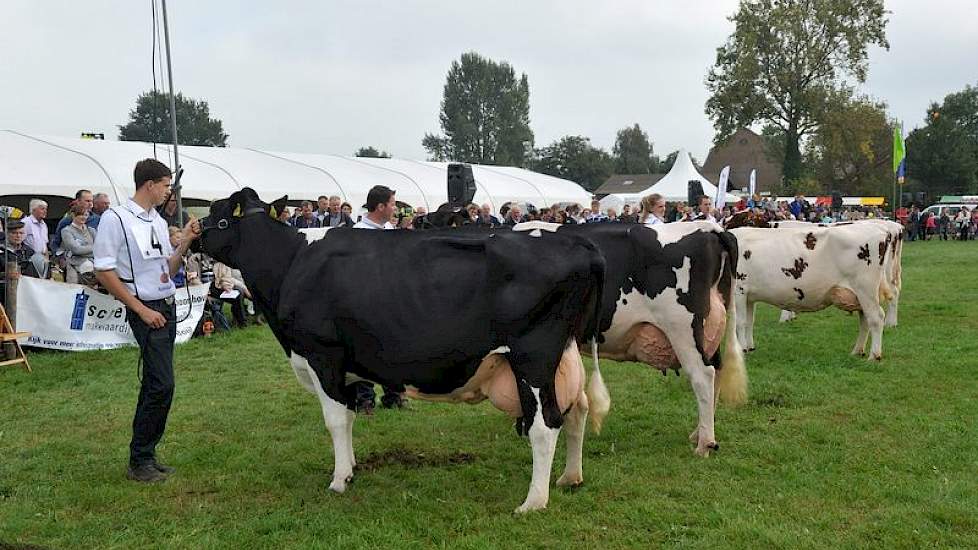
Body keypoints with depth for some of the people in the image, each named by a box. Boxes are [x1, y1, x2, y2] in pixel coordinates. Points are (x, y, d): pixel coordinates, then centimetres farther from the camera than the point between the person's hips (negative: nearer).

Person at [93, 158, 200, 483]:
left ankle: (145, 457, 18)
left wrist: (185, 243, 2)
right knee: (161, 385, -12)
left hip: (168, 308, 8)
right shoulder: (116, 218, -9)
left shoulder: (159, 221, 13)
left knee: (154, 385, 11)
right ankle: (139, 462, -2)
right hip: (145, 310, -8)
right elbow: (104, 272, -12)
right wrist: (142, 310, -14)